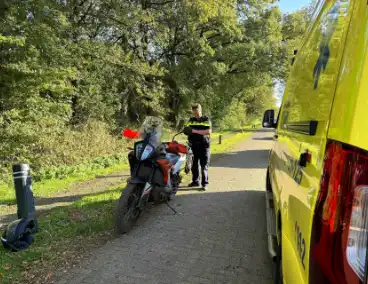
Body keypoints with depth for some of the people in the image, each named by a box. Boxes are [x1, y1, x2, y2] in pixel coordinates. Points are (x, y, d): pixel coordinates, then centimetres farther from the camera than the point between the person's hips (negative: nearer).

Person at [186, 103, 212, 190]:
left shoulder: (206, 119, -1)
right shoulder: (191, 120, 14)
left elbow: (209, 131, -13)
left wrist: (196, 131, -18)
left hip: (204, 145, -5)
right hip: (193, 145, 5)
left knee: (204, 166, -2)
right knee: (194, 165, 12)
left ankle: (205, 183, 5)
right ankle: (195, 181, 24)